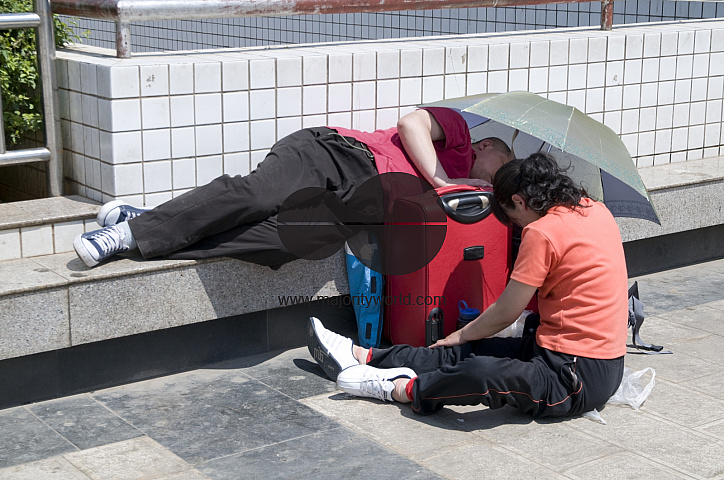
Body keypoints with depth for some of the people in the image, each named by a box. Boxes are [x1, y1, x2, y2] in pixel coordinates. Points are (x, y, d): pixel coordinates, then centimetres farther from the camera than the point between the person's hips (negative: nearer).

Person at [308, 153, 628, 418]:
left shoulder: (542, 232, -15)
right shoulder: (595, 209, 10)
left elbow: (505, 314, -8)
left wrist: (460, 335, 10)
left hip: (579, 380, -10)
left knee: (481, 374, -31)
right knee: (464, 353, 7)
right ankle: (364, 357, 11)